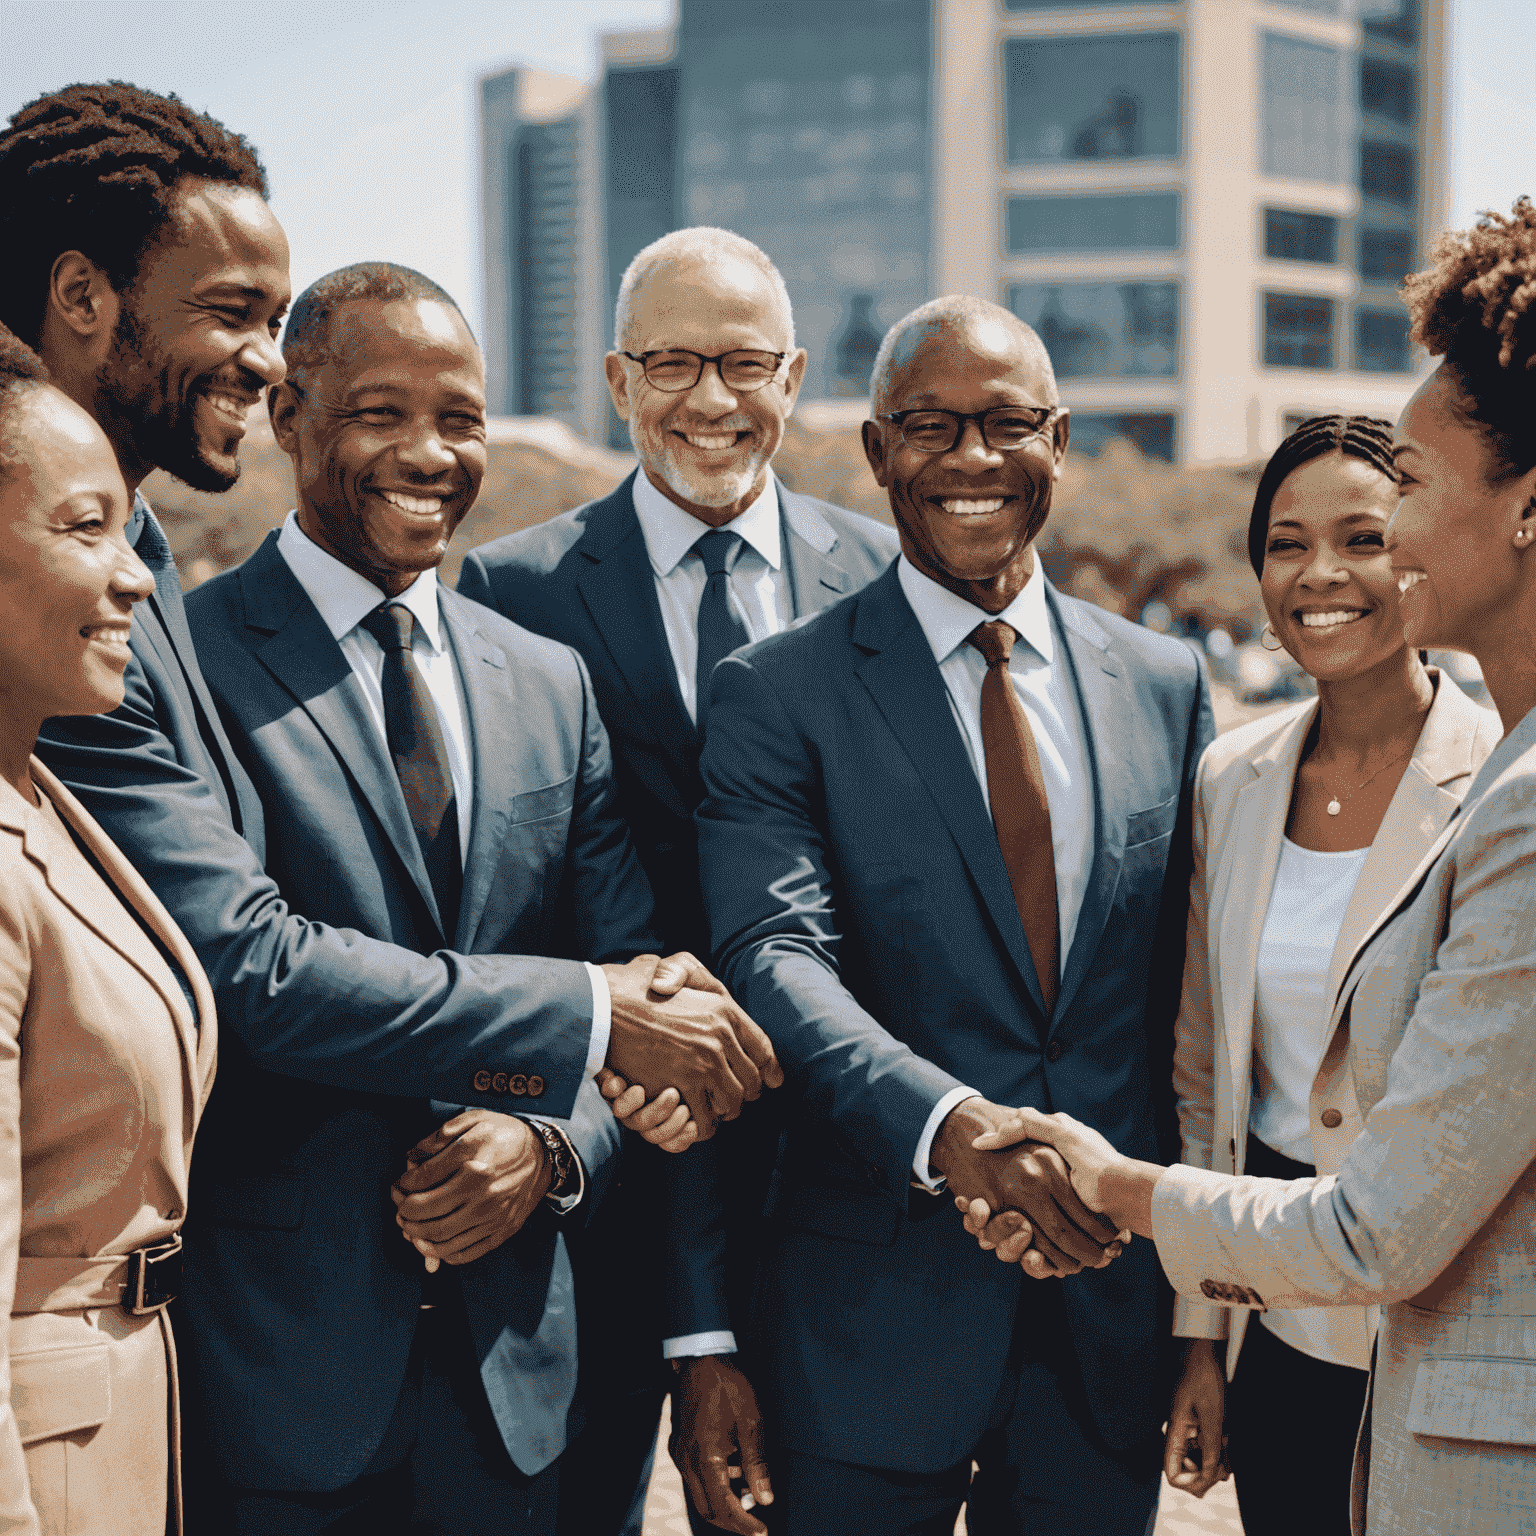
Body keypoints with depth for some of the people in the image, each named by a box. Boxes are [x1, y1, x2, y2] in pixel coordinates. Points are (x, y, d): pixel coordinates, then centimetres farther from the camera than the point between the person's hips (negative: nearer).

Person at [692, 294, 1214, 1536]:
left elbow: (1189, 990, 11)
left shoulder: (1166, 686, 8)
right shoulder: (778, 694, -3)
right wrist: (947, 1126, -33)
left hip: (1111, 1295, 3)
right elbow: (774, 957, -16)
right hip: (875, 1313, -3)